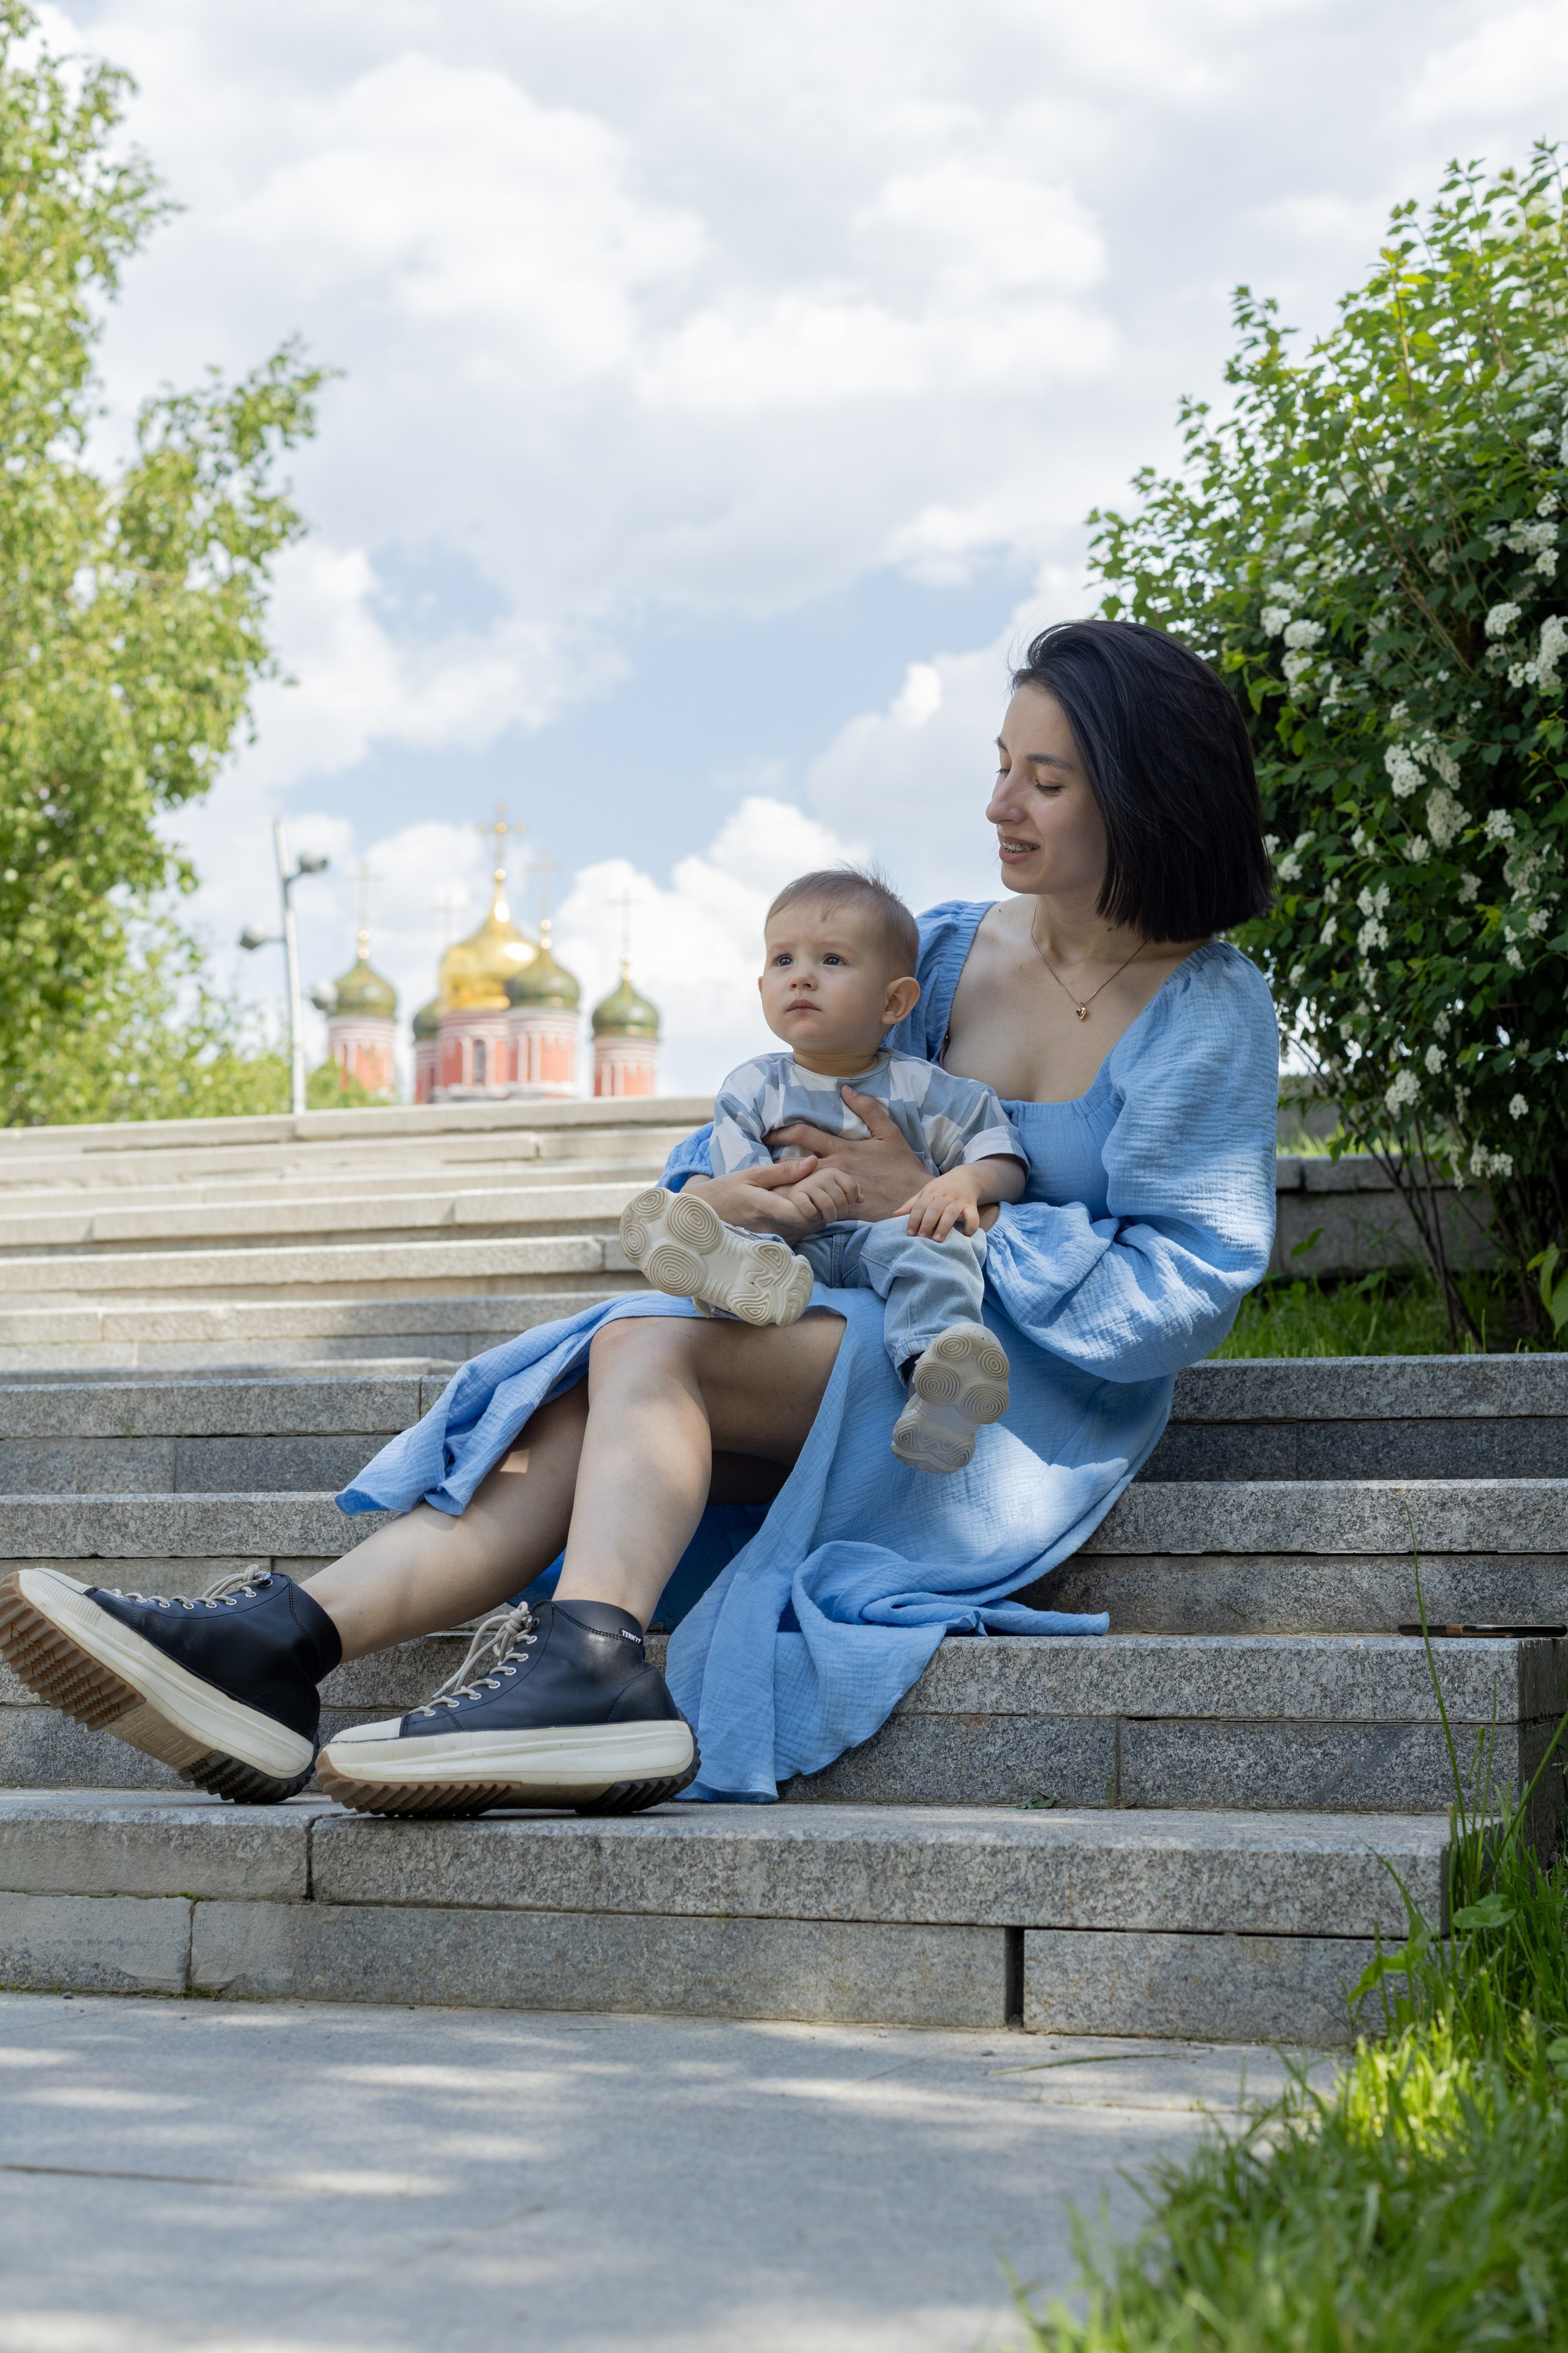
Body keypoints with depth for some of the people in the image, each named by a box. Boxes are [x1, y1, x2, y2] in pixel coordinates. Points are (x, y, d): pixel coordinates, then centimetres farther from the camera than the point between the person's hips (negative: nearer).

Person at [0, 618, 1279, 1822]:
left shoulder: (1210, 1014, -4)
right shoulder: (950, 950, 12)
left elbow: (1183, 1289, -11)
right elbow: (771, 1126, 14)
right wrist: (721, 1193, -11)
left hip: (1049, 1394, -5)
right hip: (885, 1349, 6)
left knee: (647, 1346, -29)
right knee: (588, 1411, -23)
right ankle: (281, 1637, -38)